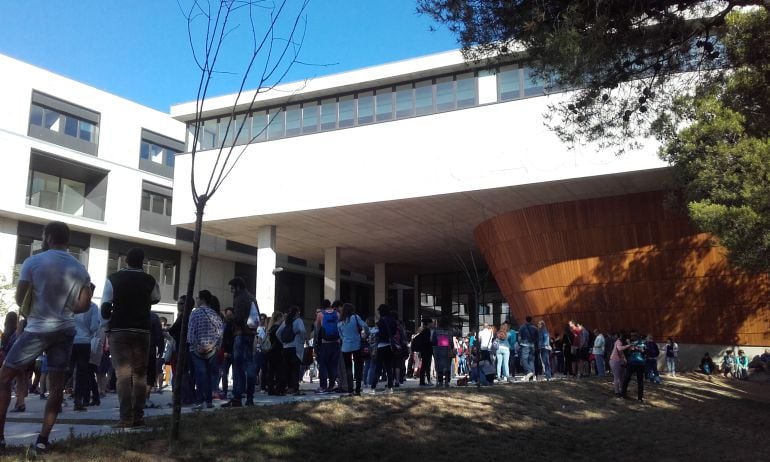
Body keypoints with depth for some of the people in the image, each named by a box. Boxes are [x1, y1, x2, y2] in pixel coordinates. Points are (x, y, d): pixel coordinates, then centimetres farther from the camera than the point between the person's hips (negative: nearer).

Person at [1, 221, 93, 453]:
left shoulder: (33, 262, -8)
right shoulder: (80, 269, 3)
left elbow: (19, 299, -6)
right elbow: (84, 305, 2)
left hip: (37, 329, -4)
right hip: (65, 330, 4)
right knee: (57, 385, 8)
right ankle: (43, 439, 8)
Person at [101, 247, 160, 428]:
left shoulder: (114, 279, -4)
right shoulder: (149, 281, 2)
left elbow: (105, 307, -4)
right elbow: (156, 299, 22)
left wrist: (108, 321, 12)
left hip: (119, 331, -2)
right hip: (142, 331, 2)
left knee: (123, 373, -5)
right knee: (140, 374, 10)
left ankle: (126, 418, -13)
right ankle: (138, 416, 9)